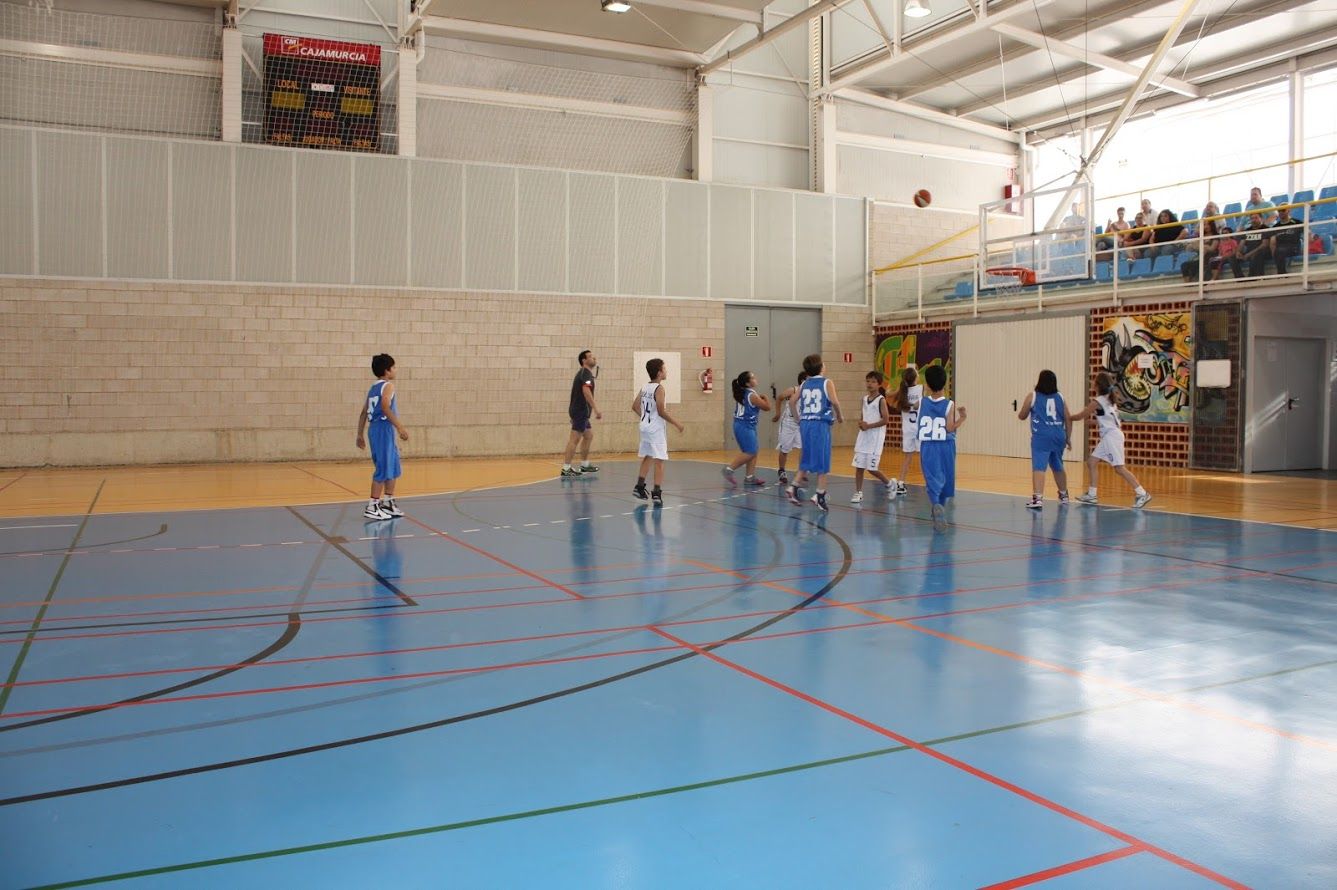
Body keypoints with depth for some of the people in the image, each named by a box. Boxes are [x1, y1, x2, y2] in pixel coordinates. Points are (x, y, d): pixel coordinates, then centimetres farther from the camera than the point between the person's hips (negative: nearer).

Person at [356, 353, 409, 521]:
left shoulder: (373, 388, 18)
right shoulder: (388, 385, -8)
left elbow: (364, 413, 18)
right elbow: (386, 408, -23)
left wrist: (360, 435, 21)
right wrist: (400, 428, -25)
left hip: (376, 429, 9)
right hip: (383, 429, -9)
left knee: (393, 468, 17)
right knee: (383, 469, -6)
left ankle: (388, 503, 24)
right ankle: (372, 507, -5)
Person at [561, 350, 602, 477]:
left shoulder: (584, 373, 19)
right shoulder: (586, 373, -13)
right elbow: (586, 391, -27)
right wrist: (596, 409, -31)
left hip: (580, 411, 11)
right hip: (581, 410, -11)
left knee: (589, 435, 18)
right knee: (575, 439, -9)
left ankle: (585, 465, 24)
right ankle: (566, 468, -8)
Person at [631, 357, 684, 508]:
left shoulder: (644, 387, 7)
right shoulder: (659, 388, -15)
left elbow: (635, 406, 10)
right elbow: (661, 411, -20)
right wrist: (676, 423, -11)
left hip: (645, 426, 8)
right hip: (656, 429, -8)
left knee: (646, 457, 22)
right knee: (659, 461, -6)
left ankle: (639, 487, 26)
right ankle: (656, 493, -13)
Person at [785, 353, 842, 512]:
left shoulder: (804, 384, 11)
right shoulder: (827, 383, -3)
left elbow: (792, 400, 8)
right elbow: (834, 401, -16)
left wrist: (800, 417, 17)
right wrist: (839, 416, 0)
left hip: (805, 423, 5)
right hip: (821, 424, -5)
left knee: (807, 459, 17)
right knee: (822, 461, 3)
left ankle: (794, 487, 8)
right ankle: (820, 495, 1)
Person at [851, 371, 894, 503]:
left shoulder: (881, 400, -9)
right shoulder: (865, 399, 10)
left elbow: (885, 420, -15)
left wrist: (868, 426, -17)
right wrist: (860, 422, -2)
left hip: (876, 438, -6)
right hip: (863, 436, 6)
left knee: (871, 468, -5)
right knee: (859, 466, 2)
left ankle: (890, 484, 18)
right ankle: (858, 493, 9)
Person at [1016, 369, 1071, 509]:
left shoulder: (1032, 396, 4)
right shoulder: (1060, 397, 14)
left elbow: (1022, 416, 13)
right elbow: (1068, 419, 13)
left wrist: (1020, 412, 36)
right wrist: (1068, 438, 20)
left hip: (1041, 437, -5)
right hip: (1058, 436, 5)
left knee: (1039, 467, -13)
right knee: (1058, 467, 23)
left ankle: (1038, 498, -29)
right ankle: (1063, 495, 40)